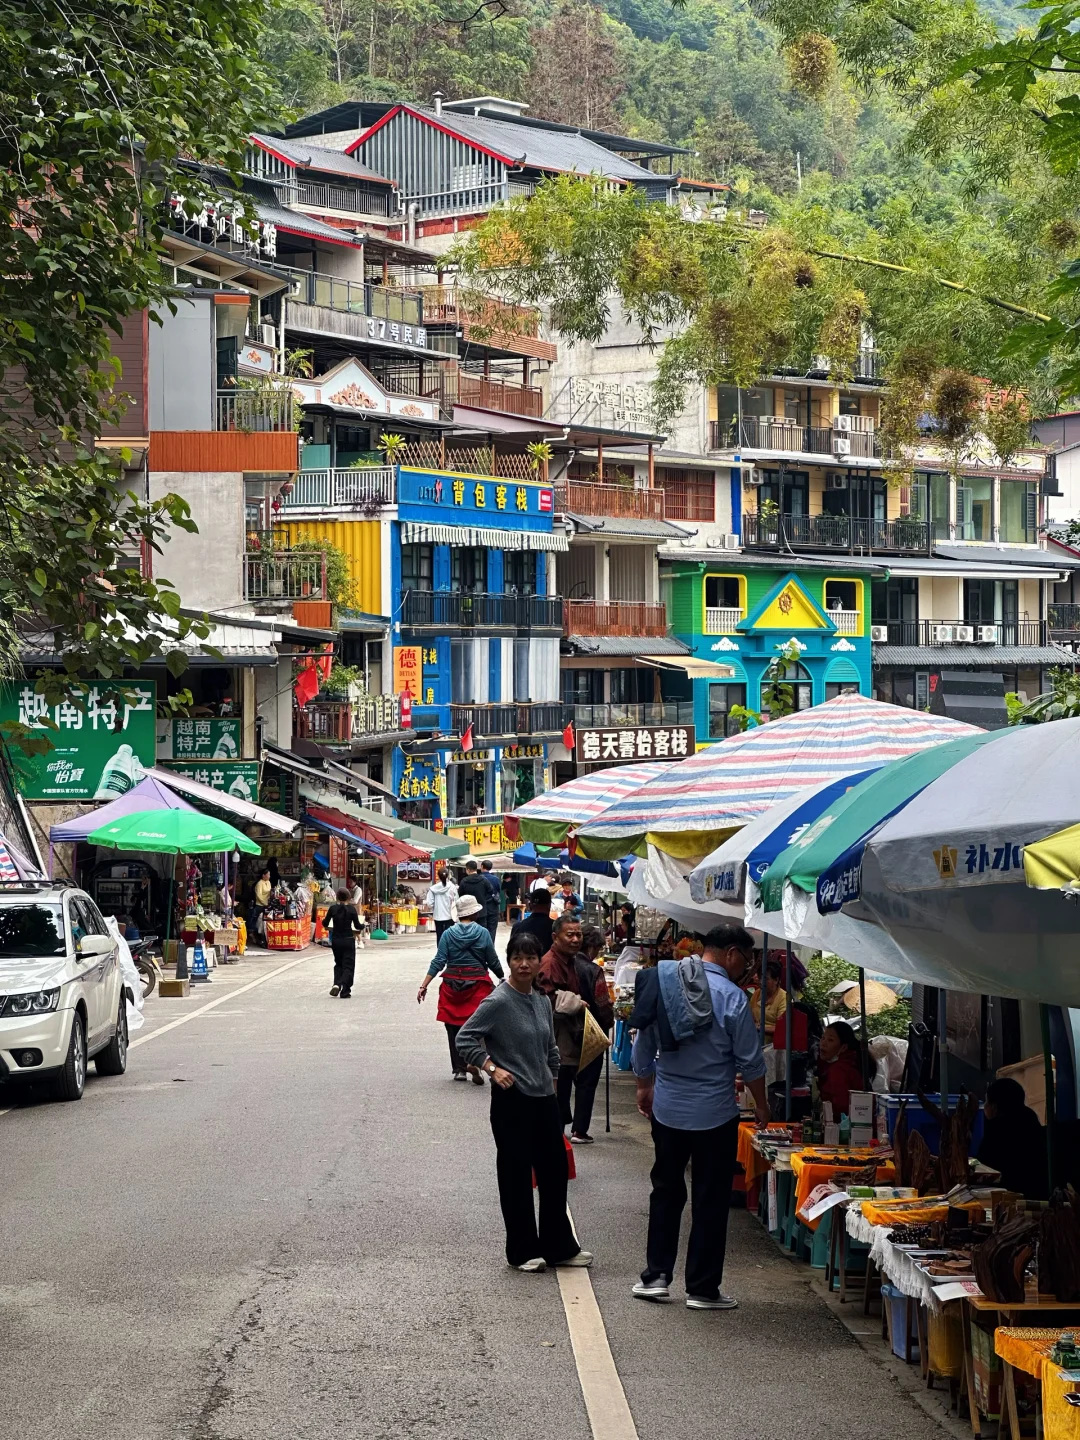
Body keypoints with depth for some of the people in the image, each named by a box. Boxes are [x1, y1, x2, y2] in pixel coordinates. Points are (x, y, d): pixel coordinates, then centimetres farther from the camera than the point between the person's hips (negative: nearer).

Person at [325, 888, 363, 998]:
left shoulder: (333, 908, -4)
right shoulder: (351, 909, -8)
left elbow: (325, 924, 2)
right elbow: (357, 926, -7)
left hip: (335, 939, 2)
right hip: (348, 939, -2)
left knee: (338, 964, 21)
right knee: (348, 965, 3)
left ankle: (336, 984, -1)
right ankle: (345, 992, -10)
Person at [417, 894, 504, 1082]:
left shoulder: (449, 934, 0)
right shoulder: (483, 933, -3)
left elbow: (438, 962, -5)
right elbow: (493, 962, 3)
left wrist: (424, 986, -3)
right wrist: (502, 978, 22)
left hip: (452, 984, 2)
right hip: (477, 982, -2)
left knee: (454, 1026, 10)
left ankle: (459, 1068, 13)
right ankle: (474, 1061, -20)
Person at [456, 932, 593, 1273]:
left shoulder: (542, 1001, 9)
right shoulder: (498, 1002, -12)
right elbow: (465, 1038, -13)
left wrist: (551, 1079, 16)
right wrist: (492, 1068, -17)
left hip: (544, 1097, 7)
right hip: (512, 1100, -7)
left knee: (554, 1171, 11)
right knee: (516, 1175, 1)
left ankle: (559, 1246, 22)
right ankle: (523, 1251, 11)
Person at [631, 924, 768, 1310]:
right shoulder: (732, 997, -14)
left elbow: (643, 1044, 10)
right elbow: (750, 1061, -9)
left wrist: (644, 1086, 25)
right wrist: (761, 1105, 6)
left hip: (666, 1108, 5)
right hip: (714, 1114, -5)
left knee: (666, 1191, 17)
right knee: (710, 1201, 4)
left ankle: (656, 1275, 17)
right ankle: (702, 1288, 8)